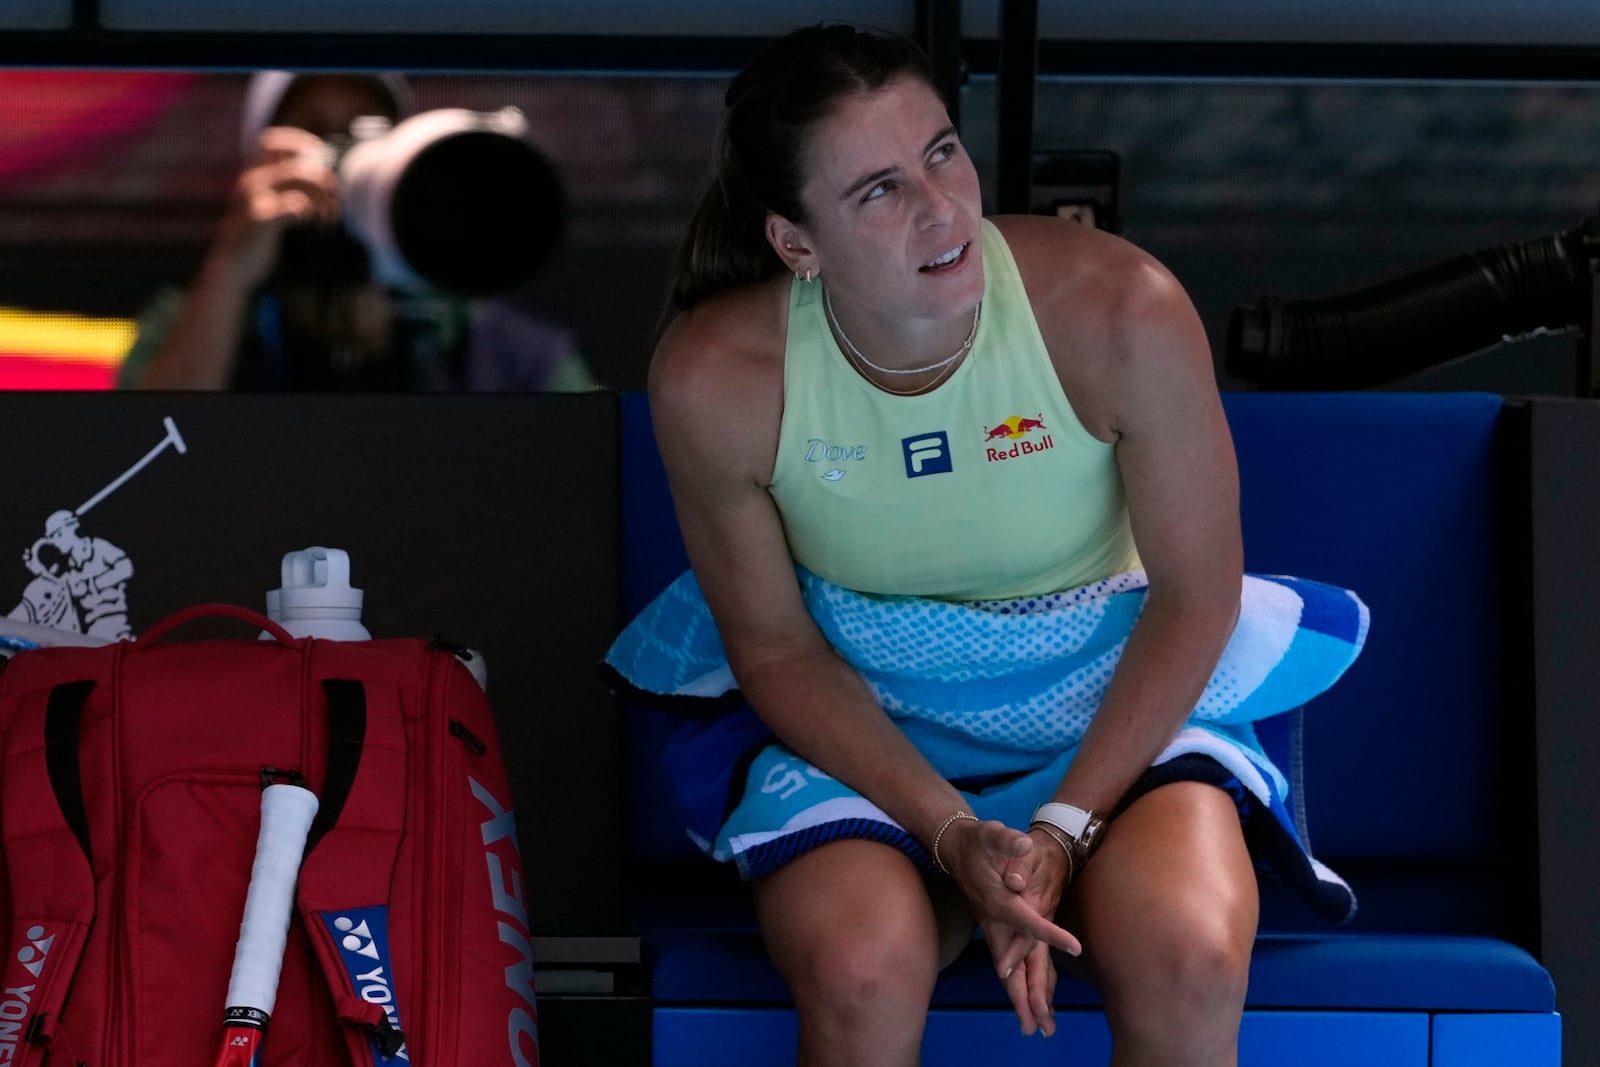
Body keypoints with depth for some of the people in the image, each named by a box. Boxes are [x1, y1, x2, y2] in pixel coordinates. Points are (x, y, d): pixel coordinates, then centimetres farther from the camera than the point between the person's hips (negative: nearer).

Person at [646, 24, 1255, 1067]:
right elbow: (777, 647, -6)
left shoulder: (1121, 310, -23)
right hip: (865, 736, 0)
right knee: (861, 976, -32)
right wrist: (951, 835, -18)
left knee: (1189, 962, -30)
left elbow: (1195, 596, -10)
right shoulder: (714, 380, -20)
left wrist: (1065, 828, -18)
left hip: (1118, 715, 0)